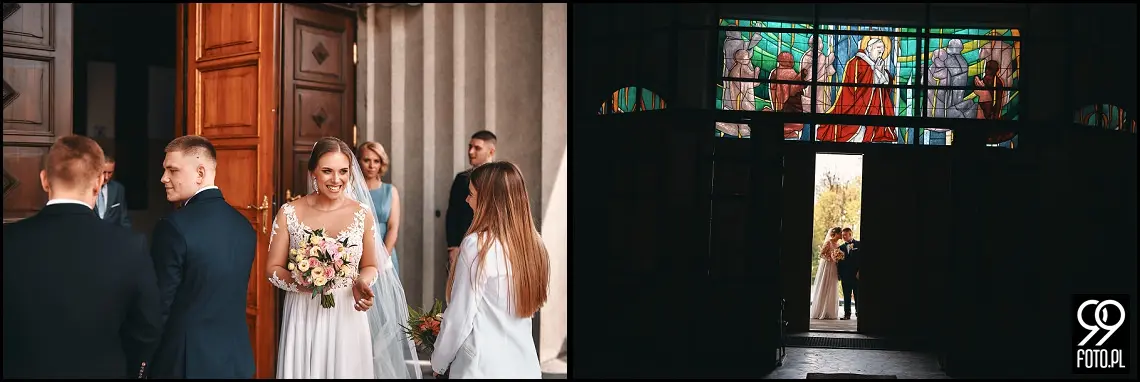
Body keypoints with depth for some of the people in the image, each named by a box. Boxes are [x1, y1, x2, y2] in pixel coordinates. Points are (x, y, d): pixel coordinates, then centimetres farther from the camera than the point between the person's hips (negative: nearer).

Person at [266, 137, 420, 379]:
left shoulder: (362, 214, -2)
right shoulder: (289, 213, -4)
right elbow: (273, 268, 1)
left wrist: (362, 283, -13)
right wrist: (297, 282, -19)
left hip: (347, 317, 1)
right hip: (303, 317, 0)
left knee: (348, 370, 8)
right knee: (303, 370, 8)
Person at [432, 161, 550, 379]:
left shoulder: (478, 245, -16)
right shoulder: (533, 243, 1)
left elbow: (459, 317, -13)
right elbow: (529, 306, 9)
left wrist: (438, 362, 1)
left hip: (483, 367, -6)